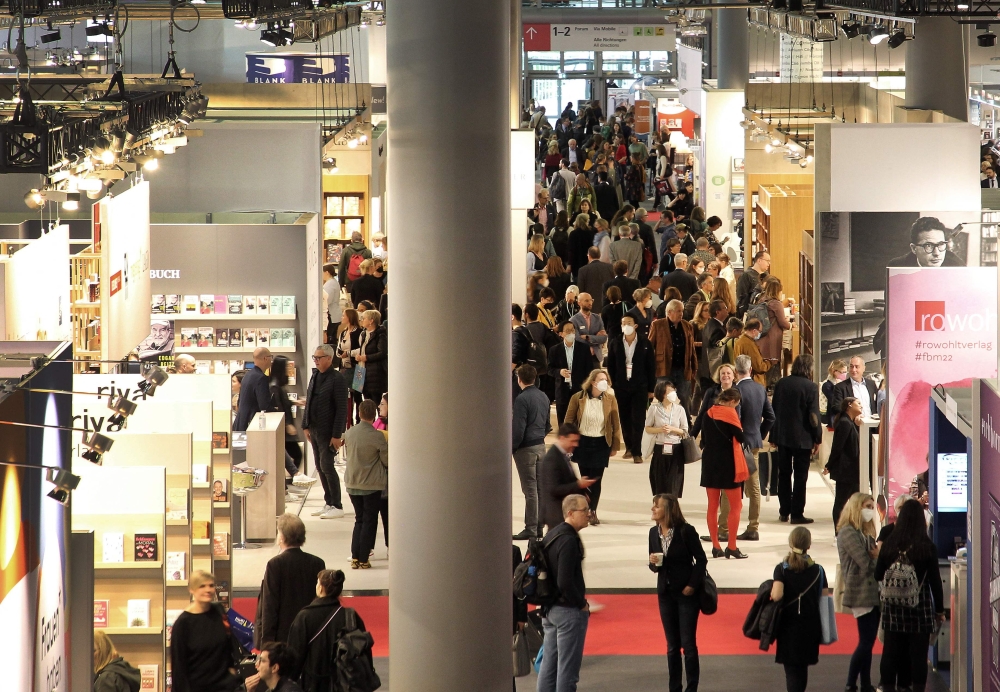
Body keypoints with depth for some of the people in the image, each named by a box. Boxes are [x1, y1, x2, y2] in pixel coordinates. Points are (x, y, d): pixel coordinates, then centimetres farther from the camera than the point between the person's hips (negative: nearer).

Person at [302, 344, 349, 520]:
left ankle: (337, 507, 1)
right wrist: (306, 425, 11)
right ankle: (329, 503, 20)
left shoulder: (337, 379, -14)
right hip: (315, 430, 8)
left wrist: (337, 435, -18)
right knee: (320, 467, 11)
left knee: (326, 466, -8)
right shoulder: (315, 376, 10)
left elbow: (341, 409, -16)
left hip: (328, 432, -8)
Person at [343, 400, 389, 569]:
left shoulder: (349, 433, -4)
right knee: (369, 521, 6)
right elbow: (386, 461, -8)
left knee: (359, 519, 16)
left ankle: (355, 557, 11)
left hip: (352, 483, 4)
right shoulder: (377, 436, -17)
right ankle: (363, 559, 4)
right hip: (372, 485, -4)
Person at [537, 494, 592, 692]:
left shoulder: (551, 536, 10)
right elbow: (565, 583, -24)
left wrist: (547, 603, 15)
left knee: (548, 665, 13)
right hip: (569, 610, -9)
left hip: (550, 609, 9)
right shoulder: (569, 540, -19)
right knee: (567, 668, -4)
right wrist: (582, 604, -11)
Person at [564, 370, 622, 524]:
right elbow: (569, 421, 0)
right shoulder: (578, 398, -7)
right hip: (582, 442, 0)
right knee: (585, 478, 7)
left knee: (596, 479, -1)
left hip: (601, 443, 0)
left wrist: (615, 446, 3)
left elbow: (616, 424, 3)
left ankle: (593, 512, 12)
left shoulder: (610, 399, -3)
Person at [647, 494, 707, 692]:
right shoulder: (654, 532, 2)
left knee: (688, 644, -3)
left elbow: (701, 560, -7)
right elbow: (654, 565, 9)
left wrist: (692, 585, -12)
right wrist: (653, 563, -13)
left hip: (687, 593, -5)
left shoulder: (686, 531, -13)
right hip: (665, 594, 5)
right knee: (672, 646, 11)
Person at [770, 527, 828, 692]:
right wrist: (823, 629, 10)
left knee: (792, 669, 1)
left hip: (788, 627, -2)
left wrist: (770, 593, -2)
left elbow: (776, 596, -23)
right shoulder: (818, 571, -3)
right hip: (810, 627, 2)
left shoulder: (782, 569, -10)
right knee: (802, 667, 19)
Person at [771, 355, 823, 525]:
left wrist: (773, 437, 13)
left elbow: (774, 410, 6)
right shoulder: (810, 387, -13)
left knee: (784, 474, 14)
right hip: (802, 438, -4)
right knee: (800, 476, 2)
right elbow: (814, 415, -13)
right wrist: (817, 438, -3)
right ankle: (797, 514, 2)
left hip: (782, 436, 4)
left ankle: (784, 512, 18)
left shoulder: (781, 383, 1)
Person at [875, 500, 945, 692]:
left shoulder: (889, 544, -4)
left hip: (893, 608, 2)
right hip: (920, 607, -2)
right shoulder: (927, 547, -10)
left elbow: (878, 575, 4)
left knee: (892, 652, 10)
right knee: (918, 654, 4)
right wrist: (939, 609, 4)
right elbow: (935, 580, -6)